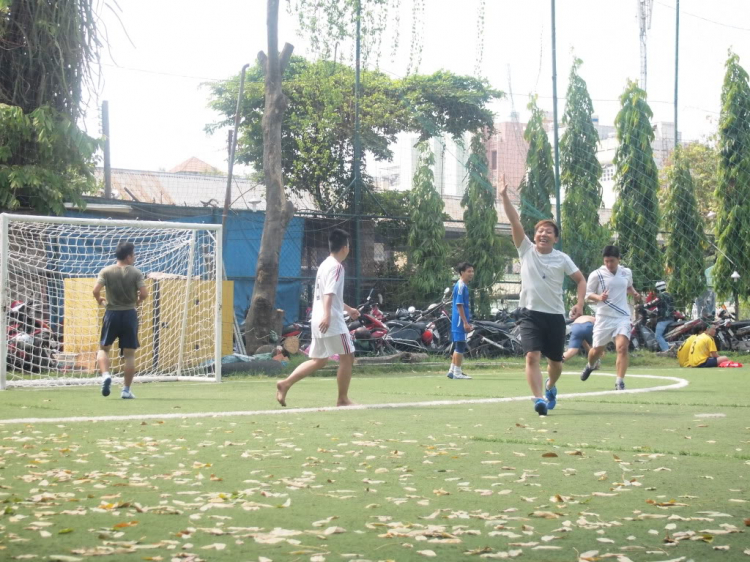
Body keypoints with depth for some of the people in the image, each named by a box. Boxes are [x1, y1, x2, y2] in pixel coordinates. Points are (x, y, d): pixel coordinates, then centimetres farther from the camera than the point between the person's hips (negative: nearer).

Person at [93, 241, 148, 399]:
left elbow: (96, 290, -10)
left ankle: (105, 375, -11)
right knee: (129, 354, 6)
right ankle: (126, 390, 6)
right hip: (129, 315, -1)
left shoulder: (106, 271, -1)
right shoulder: (136, 272, -4)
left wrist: (100, 300, 11)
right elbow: (144, 293, -10)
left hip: (112, 314, 1)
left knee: (103, 348, 15)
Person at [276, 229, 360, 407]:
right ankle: (342, 399, 5)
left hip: (318, 320, 9)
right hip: (331, 321, -9)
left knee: (318, 361, 13)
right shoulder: (336, 267, -10)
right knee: (347, 358, 0)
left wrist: (348, 309, 43)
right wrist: (327, 315, -36)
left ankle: (285, 384, 4)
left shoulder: (325, 265, 20)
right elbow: (329, 293, -25)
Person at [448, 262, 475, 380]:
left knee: (458, 347, 14)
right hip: (460, 321, -10)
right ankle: (457, 372, -2)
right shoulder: (461, 286, -14)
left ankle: (452, 371, 20)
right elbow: (459, 305, -19)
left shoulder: (464, 286, 16)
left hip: (459, 322, 10)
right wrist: (465, 322, -20)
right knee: (460, 347, -6)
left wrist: (467, 322, 23)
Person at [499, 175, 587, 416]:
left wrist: (579, 304, -8)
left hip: (555, 315, 1)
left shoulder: (562, 259, 3)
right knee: (532, 356, -20)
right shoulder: (526, 251, 2)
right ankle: (538, 399, -25)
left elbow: (580, 279, 8)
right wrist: (504, 196, -15)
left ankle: (550, 387, 43)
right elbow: (515, 221, -7)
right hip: (530, 314, -1)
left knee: (555, 360, 12)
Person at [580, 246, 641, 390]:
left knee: (622, 347, -18)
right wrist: (599, 297, -20)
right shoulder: (596, 275, -5)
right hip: (604, 317, -1)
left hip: (622, 317, 1)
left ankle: (620, 382, -14)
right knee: (597, 349, 11)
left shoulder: (627, 273, 6)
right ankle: (590, 365, 47)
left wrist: (634, 293, 6)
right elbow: (587, 294, 0)